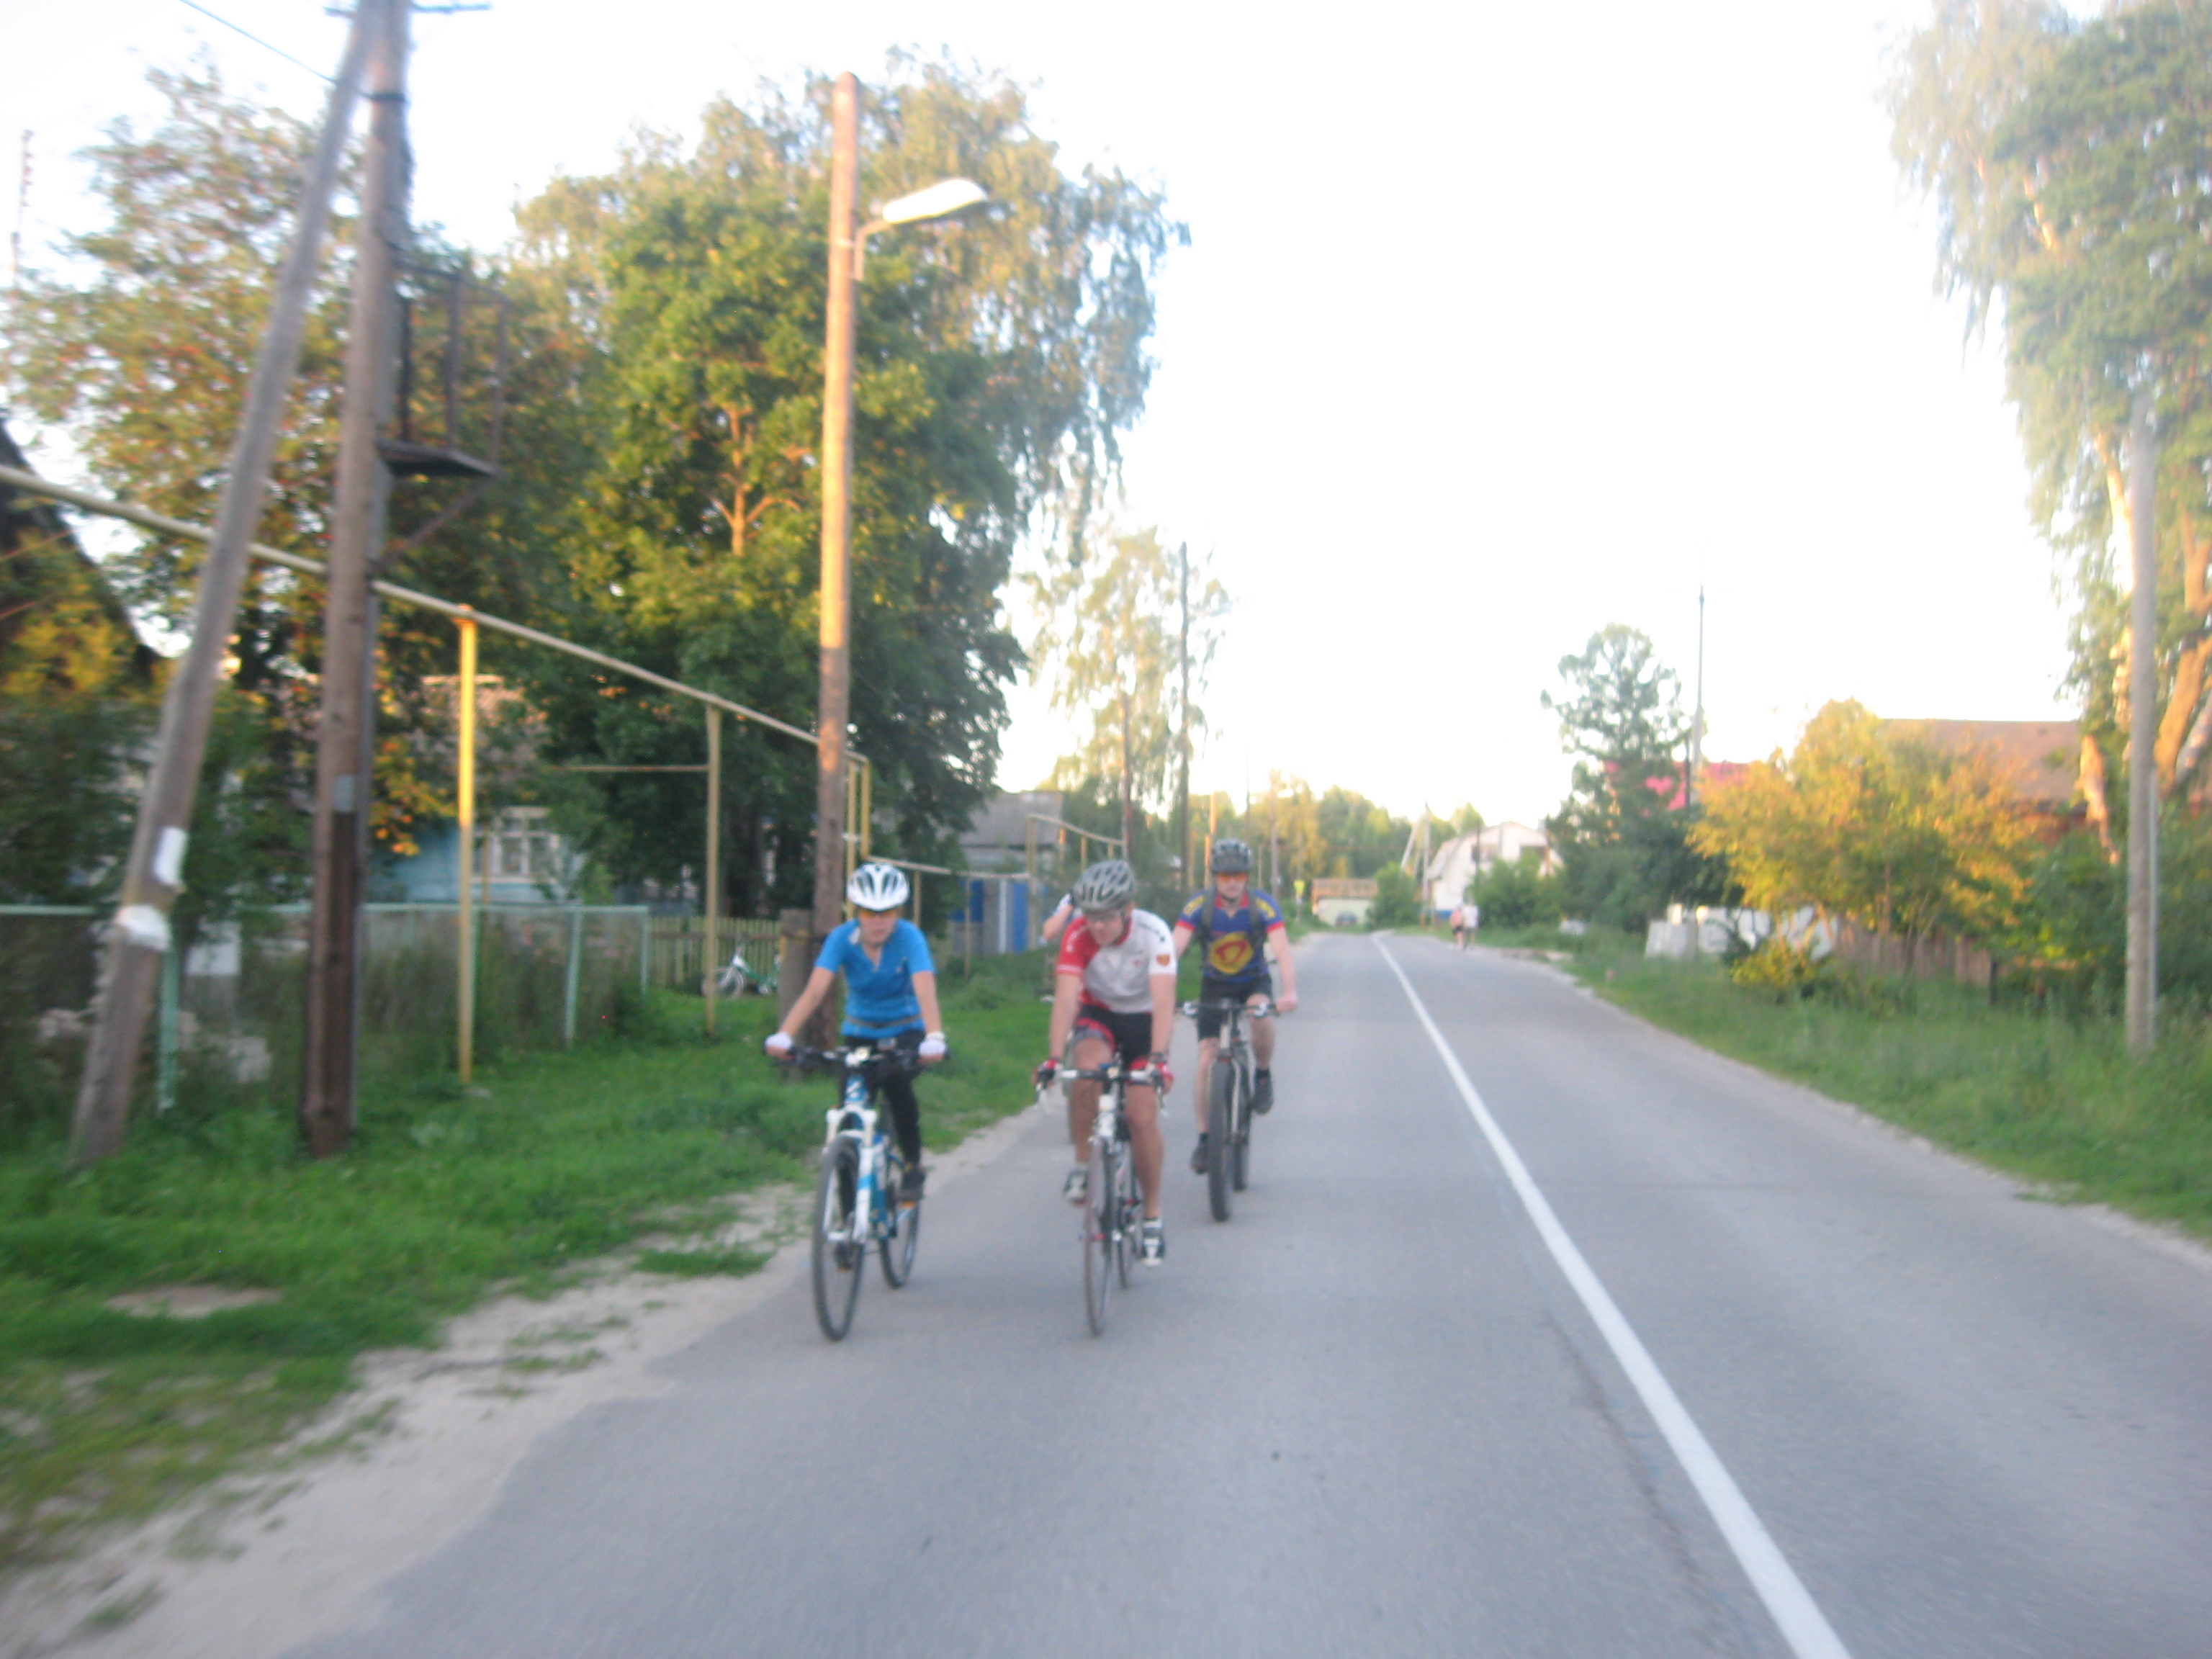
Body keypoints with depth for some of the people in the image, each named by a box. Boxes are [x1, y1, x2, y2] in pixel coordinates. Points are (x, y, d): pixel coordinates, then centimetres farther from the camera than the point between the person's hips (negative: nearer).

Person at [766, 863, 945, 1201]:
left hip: (905, 1031, -2)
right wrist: (783, 1036, -44)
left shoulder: (909, 938, -23)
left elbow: (926, 991, -36)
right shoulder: (842, 938, -18)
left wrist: (935, 1038, -54)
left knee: (896, 1085, -29)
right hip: (859, 1032, 2)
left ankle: (913, 1165, -8)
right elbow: (815, 990, -29)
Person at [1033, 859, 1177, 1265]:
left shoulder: (1153, 933, -27)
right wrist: (1054, 1057, -44)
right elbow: (1066, 998, -31)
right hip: (1098, 1015, 1)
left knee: (1142, 1116, -13)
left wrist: (1158, 1058, -48)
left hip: (1143, 1020, -1)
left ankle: (1153, 1217, 4)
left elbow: (1164, 1001, -34)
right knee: (1087, 1070, -32)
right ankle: (1083, 1164, -12)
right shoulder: (1077, 936, -23)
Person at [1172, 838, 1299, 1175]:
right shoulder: (1199, 906, -21)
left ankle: (1263, 1075, -6)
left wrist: (1290, 992, -49)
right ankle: (1204, 1138, 4)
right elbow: (1174, 948, -30)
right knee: (1206, 1060, -8)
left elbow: (1282, 949, -33)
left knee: (1259, 1015, -34)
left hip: (1254, 981, -1)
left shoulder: (1262, 905, -22)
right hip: (1214, 986, 1)